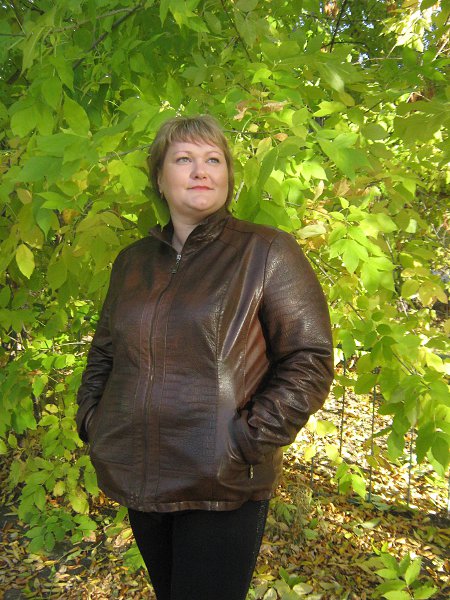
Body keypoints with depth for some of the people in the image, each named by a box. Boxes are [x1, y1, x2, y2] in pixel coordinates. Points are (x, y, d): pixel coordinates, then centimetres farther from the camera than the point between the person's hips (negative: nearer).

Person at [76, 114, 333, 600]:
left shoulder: (266, 252, -7)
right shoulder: (132, 260, 9)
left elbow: (310, 359, -10)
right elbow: (103, 351, 18)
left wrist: (251, 438, -16)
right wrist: (90, 417, 6)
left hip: (224, 489, -5)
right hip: (138, 483, 5)